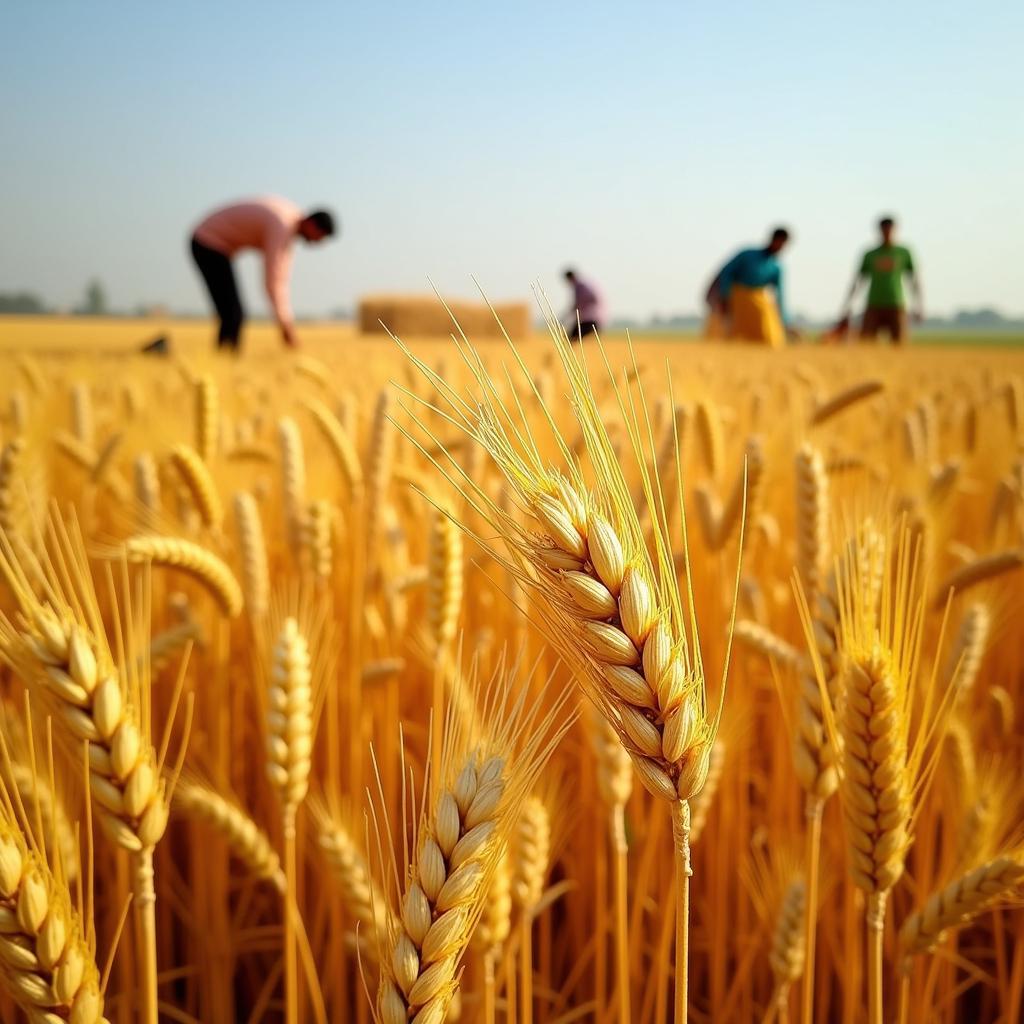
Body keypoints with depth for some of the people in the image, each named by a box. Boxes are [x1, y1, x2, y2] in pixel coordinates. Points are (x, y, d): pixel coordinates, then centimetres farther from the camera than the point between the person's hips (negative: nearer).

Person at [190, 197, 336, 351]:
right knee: (233, 316, -13)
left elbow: (280, 275, 12)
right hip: (209, 245, -10)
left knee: (234, 315, 9)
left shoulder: (292, 218, 7)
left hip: (209, 244, 10)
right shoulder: (281, 227, -25)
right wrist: (285, 325, -28)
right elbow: (272, 281, -30)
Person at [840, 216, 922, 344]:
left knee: (899, 344, -6)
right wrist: (847, 306, 4)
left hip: (896, 307, 0)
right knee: (864, 342, -12)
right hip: (874, 307, 0)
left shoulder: (903, 253, 7)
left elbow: (914, 279, 9)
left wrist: (918, 307, 4)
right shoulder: (870, 255, 8)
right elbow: (857, 280, 10)